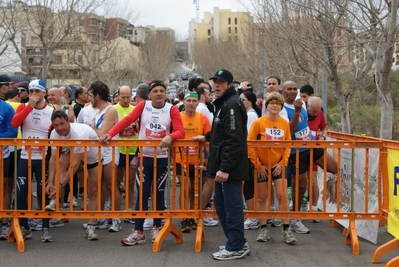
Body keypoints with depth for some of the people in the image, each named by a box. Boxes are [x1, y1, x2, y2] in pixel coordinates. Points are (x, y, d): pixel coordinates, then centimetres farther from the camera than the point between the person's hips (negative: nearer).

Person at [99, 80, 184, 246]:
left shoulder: (172, 109, -6)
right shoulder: (143, 106, -3)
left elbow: (180, 132, -13)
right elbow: (127, 121, -12)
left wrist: (170, 137, -35)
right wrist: (110, 134, -24)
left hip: (162, 158, 0)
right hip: (144, 157, 0)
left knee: (159, 194, 11)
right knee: (142, 195, 3)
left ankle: (156, 228, 26)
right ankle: (138, 232, 6)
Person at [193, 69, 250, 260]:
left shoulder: (232, 105, -16)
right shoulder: (223, 104, 17)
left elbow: (234, 139, -24)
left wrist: (225, 167, -26)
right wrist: (207, 137, 42)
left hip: (230, 167, -11)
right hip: (224, 165, 11)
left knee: (232, 206, -4)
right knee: (220, 203, 16)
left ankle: (236, 248, 5)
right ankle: (238, 242, 25)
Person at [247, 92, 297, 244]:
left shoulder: (285, 123, 0)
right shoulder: (258, 123, -9)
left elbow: (288, 145, 4)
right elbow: (250, 145, -9)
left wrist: (282, 163, -6)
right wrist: (258, 165, -9)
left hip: (278, 166, 2)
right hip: (262, 166, -1)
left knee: (282, 195, -4)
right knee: (262, 197, 5)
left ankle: (286, 229, 4)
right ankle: (263, 229, 16)